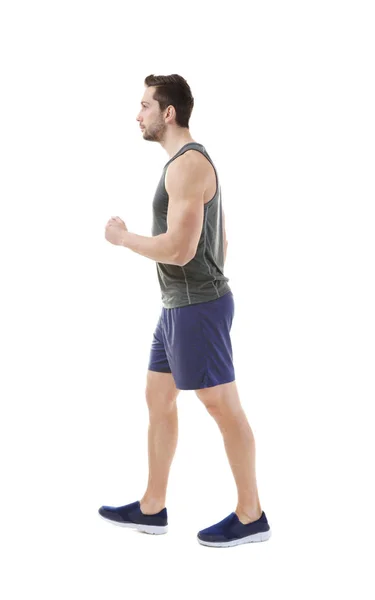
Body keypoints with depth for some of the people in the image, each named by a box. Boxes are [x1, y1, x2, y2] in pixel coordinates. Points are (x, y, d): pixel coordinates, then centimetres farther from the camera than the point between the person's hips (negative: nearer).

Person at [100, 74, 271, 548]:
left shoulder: (187, 164, -18)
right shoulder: (191, 161, 15)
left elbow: (179, 250, -25)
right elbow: (220, 239, 21)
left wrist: (123, 238, -10)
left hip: (196, 307, -11)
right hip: (181, 305, 11)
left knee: (223, 407, -2)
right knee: (158, 399, 14)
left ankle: (250, 516, 10)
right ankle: (152, 509, 23)